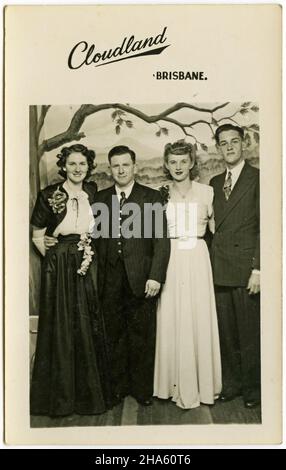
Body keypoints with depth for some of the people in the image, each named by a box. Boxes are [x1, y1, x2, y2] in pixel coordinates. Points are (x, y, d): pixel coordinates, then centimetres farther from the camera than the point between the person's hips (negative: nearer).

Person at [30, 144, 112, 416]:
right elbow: (37, 236, 3)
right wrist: (58, 258, -1)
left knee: (90, 328, 8)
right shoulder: (49, 195, -4)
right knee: (61, 329, 6)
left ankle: (90, 392, 27)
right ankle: (61, 396, 24)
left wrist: (91, 256, 5)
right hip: (59, 269, -3)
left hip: (89, 268, 3)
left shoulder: (94, 192, 6)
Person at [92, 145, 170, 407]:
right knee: (114, 335, 11)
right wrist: (98, 273, -2)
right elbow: (96, 237, 8)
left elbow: (162, 239, -4)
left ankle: (143, 389, 24)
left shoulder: (152, 197, 1)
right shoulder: (101, 198, 10)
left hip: (140, 278, -2)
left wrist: (156, 276, -12)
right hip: (110, 280, 3)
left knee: (141, 336, 7)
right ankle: (118, 387, 27)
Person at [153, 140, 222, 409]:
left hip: (198, 260, 0)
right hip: (169, 262, 1)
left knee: (199, 319, 3)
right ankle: (176, 385, 19)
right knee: (171, 321, 3)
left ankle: (201, 384, 20)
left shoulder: (206, 192, 4)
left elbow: (217, 231, 9)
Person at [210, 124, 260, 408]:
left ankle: (252, 387, 25)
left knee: (250, 333, 6)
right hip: (220, 270, 5)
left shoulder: (258, 179, -3)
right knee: (226, 332, 13)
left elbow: (264, 228, -8)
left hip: (246, 270, -5)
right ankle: (232, 382, 29)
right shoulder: (215, 183, 15)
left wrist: (258, 269, -14)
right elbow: (213, 226, 14)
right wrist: (211, 263, 6)